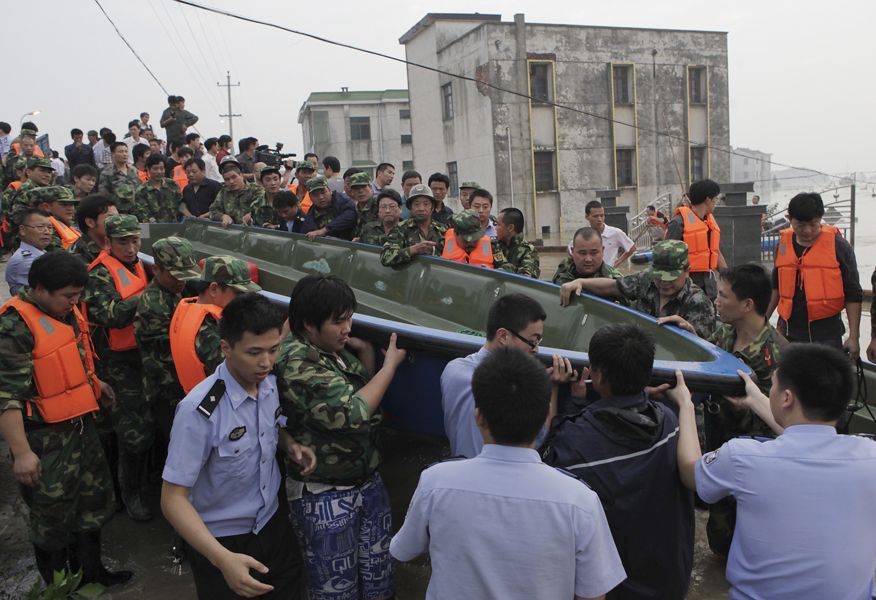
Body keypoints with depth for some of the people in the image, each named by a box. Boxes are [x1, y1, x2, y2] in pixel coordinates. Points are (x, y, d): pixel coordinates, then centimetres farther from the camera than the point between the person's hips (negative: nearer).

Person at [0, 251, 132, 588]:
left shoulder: (67, 311, 4)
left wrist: (94, 383, 28)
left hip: (81, 424, 9)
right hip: (45, 437, -8)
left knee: (95, 497, 20)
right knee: (53, 516, 9)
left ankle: (90, 570, 40)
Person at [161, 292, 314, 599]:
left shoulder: (271, 384, -9)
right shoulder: (199, 410, -27)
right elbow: (173, 499, -24)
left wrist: (290, 444, -10)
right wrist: (223, 559, -35)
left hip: (273, 523, 6)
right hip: (222, 539, -5)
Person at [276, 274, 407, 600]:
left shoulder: (335, 350, 4)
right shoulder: (296, 362, -22)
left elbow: (364, 394, 17)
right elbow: (351, 412, -25)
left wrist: (366, 352, 1)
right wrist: (391, 364, -14)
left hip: (368, 482, 8)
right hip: (325, 496, -7)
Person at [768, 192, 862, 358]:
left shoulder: (838, 245, -8)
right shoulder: (784, 243, 5)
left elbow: (853, 294, -5)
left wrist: (854, 336, -8)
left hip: (826, 333, -4)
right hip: (789, 332, 4)